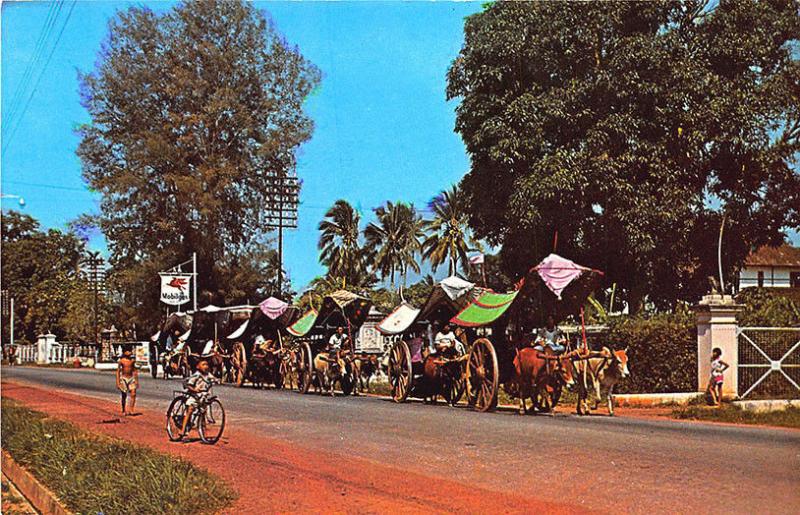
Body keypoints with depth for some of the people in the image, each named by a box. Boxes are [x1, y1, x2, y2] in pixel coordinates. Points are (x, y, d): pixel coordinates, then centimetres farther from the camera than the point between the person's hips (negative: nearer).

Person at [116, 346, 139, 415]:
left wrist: (136, 380, 12)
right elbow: (118, 371, -2)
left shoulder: (132, 360, 6)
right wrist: (118, 382, -7)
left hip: (131, 378, 3)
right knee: (124, 396, 3)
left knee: (133, 394, -11)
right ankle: (124, 411, 15)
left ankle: (131, 410, -10)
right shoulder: (121, 361, -4)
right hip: (124, 379, -3)